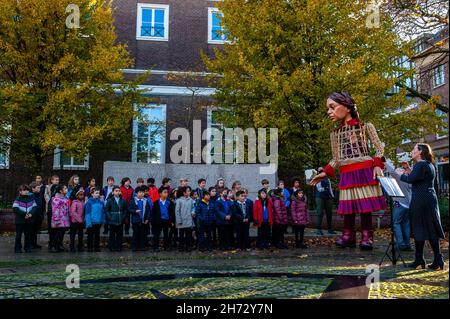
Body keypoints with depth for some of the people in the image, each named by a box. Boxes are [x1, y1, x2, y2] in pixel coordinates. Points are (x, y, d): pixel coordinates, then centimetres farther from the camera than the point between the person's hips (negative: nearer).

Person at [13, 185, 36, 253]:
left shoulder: (31, 198, 7)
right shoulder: (18, 199, -3)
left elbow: (34, 207, 5)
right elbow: (15, 209, -11)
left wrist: (31, 213, -14)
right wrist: (24, 214, -17)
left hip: (29, 220, 3)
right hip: (19, 220, -3)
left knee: (28, 235, 9)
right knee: (18, 235, 2)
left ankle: (27, 247, 18)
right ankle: (17, 248, 11)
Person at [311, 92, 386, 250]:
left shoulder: (365, 127, 3)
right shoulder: (336, 133, 13)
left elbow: (379, 148, 3)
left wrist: (377, 165, -13)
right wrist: (325, 173, 6)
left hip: (364, 171, -3)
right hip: (346, 175, 4)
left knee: (365, 205, -3)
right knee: (348, 205, 0)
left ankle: (367, 236, 4)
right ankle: (348, 235, 6)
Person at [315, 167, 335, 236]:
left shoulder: (327, 179, 15)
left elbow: (330, 188, 16)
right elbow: (319, 189, -10)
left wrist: (332, 196, 8)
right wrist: (324, 188, -27)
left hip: (328, 197, 5)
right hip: (320, 197, -5)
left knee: (329, 213, 7)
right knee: (320, 214, -8)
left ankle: (330, 229, 15)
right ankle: (319, 230, -5)